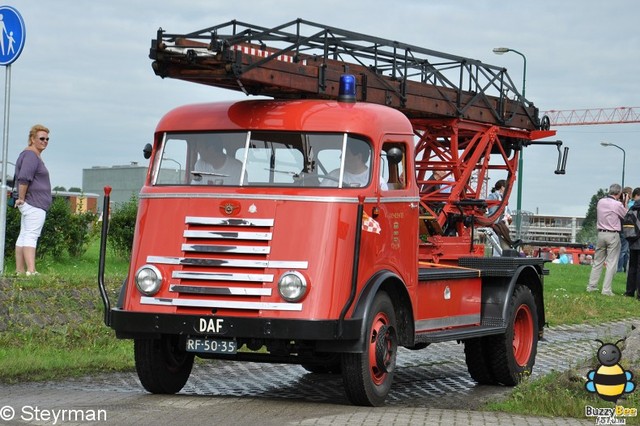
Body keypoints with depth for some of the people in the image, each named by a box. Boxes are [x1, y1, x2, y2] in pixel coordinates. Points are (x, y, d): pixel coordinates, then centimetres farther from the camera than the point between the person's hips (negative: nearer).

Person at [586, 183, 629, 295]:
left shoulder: (600, 202, 3)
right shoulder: (618, 204, -13)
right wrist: (625, 203, 8)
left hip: (601, 233, 5)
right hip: (613, 235, -5)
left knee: (597, 261, 14)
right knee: (611, 263, 0)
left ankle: (591, 286, 17)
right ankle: (606, 289, -4)